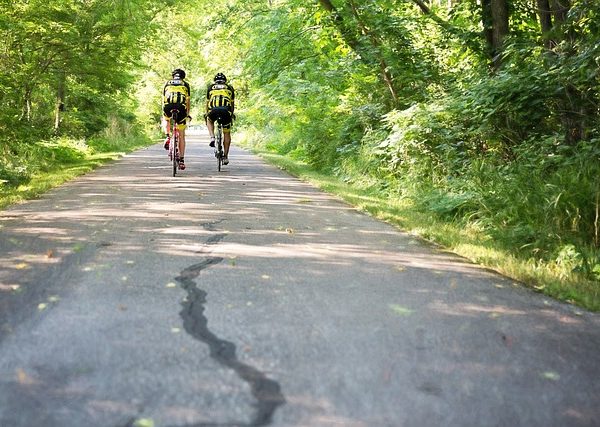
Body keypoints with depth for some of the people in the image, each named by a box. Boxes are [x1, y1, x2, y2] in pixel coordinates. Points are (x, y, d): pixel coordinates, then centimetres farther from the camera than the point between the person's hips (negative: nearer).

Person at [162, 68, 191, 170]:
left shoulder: (167, 84, 27)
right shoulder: (186, 84, 24)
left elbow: (163, 100, 30)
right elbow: (188, 101, 24)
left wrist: (163, 113, 41)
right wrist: (187, 114, 37)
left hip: (168, 106, 1)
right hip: (181, 107, 0)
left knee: (165, 119, 37)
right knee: (181, 136, 10)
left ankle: (168, 137, 12)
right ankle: (181, 160, 8)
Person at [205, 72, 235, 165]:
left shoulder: (210, 87, 27)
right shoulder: (230, 88, 27)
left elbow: (207, 102, 36)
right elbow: (232, 103, 35)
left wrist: (207, 113, 52)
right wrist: (232, 113, 52)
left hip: (214, 110, 0)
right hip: (226, 110, 0)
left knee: (209, 120, 35)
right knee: (227, 133, 18)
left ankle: (212, 137, 11)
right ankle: (225, 156, 18)